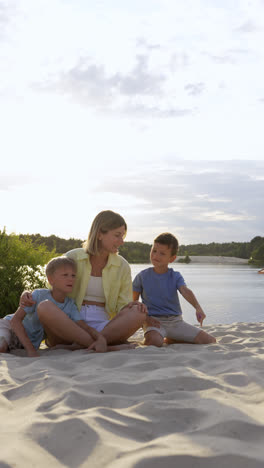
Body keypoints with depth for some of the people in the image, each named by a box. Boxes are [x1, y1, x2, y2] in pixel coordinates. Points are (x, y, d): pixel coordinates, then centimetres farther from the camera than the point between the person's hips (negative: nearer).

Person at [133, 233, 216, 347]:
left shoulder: (175, 276, 4)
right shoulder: (143, 276, 1)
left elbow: (186, 291, -16)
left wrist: (198, 308, -36)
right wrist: (145, 318, -11)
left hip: (175, 320, 4)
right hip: (154, 320, -4)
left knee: (210, 341, -6)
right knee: (154, 341, -40)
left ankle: (170, 340, 7)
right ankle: (146, 341, -2)